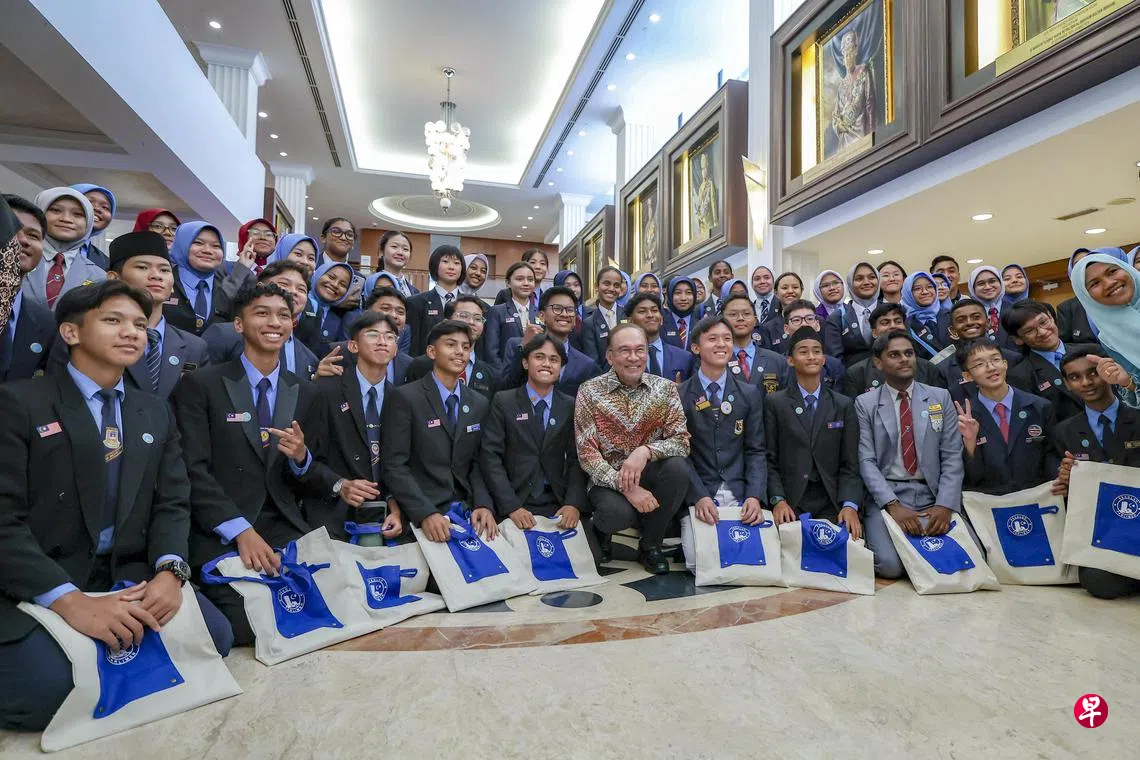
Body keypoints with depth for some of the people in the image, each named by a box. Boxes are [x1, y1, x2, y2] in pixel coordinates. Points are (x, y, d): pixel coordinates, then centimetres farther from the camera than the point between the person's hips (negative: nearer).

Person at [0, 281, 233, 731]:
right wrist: (70, 601, -25)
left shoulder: (156, 414, 12)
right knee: (47, 690, -28)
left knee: (214, 638, -15)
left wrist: (170, 571, -15)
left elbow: (172, 504, 6)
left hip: (128, 575, 5)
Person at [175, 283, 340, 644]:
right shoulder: (200, 385, -2)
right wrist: (241, 531, -20)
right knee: (248, 627, -19)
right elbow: (193, 470, -9)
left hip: (285, 527, 3)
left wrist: (302, 457, -13)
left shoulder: (305, 394, 10)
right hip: (220, 533, -2)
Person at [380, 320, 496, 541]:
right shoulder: (405, 398, -6)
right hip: (419, 516, -4)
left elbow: (477, 463, 12)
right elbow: (393, 465, -9)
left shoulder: (480, 404, 9)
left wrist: (483, 505, -6)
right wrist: (425, 514, -20)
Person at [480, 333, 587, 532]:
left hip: (558, 503, 2)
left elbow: (576, 459, 5)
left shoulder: (570, 406, 7)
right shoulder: (503, 401, 1)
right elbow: (490, 456, -4)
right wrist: (511, 507, -14)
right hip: (514, 502, -2)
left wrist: (574, 503, -11)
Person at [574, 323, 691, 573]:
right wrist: (627, 487, -25)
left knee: (678, 466, -28)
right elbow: (587, 454, -13)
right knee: (617, 512, -34)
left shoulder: (665, 388, -3)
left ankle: (650, 545, -3)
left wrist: (646, 451, -31)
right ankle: (602, 531, 8)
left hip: (650, 475, 3)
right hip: (608, 479, -3)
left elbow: (682, 441, -10)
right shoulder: (590, 391, -9)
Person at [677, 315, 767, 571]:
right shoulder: (679, 395, 1)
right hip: (698, 493, -2)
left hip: (740, 492, 2)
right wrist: (699, 497, -16)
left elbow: (755, 450, 5)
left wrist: (755, 496, -10)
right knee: (700, 562, -18)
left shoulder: (750, 394, 9)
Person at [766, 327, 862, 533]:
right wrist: (778, 500, -10)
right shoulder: (774, 403, 3)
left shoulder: (844, 405, 9)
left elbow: (850, 463, 5)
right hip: (790, 503, -1)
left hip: (832, 504, 2)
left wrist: (850, 505, -8)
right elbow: (770, 460, 2)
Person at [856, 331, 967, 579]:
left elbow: (952, 457, 3)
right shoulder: (865, 404, 3)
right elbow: (866, 461, -5)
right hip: (887, 496, -2)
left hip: (933, 495, 3)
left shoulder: (941, 398, 10)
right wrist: (893, 505, -18)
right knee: (890, 565, -23)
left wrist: (945, 505, -11)